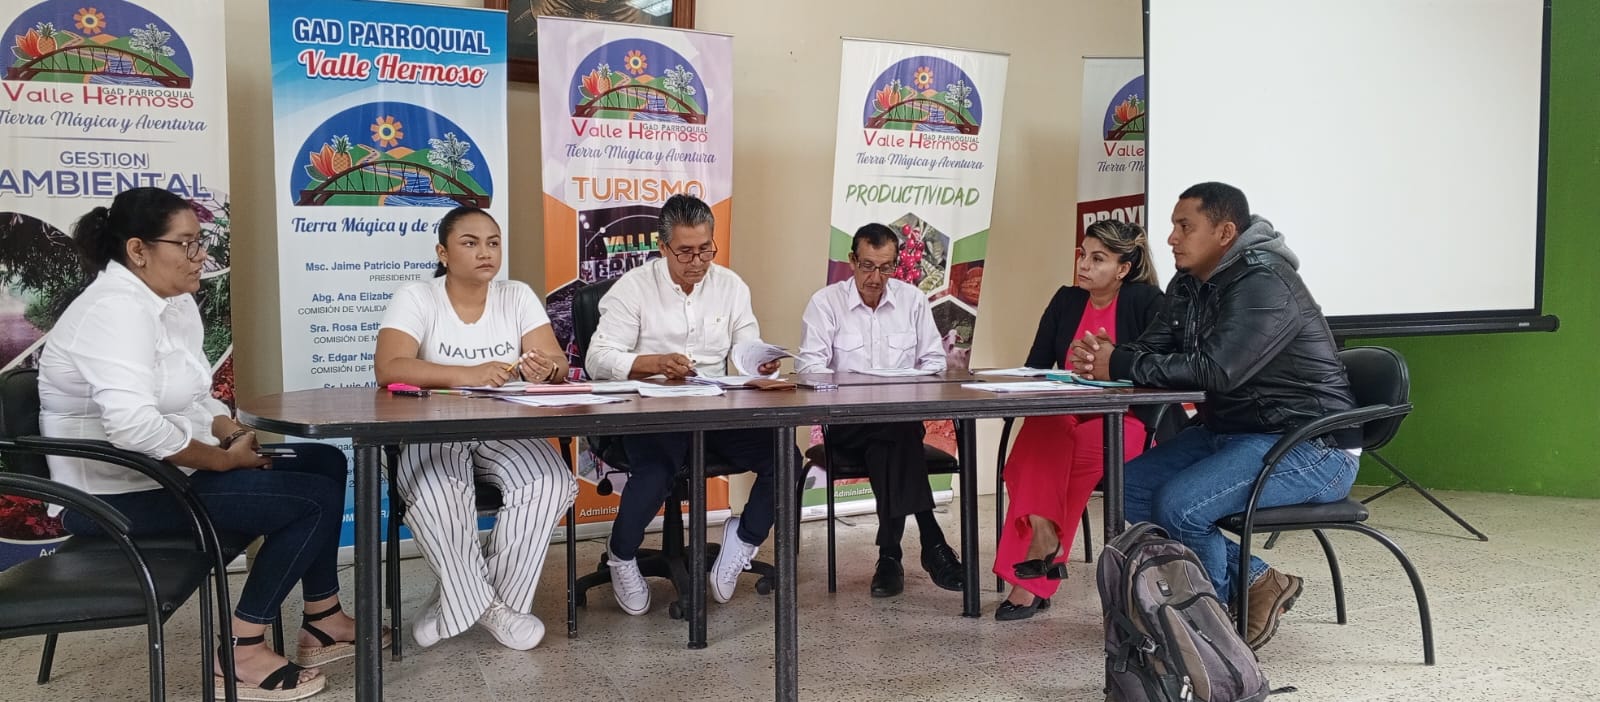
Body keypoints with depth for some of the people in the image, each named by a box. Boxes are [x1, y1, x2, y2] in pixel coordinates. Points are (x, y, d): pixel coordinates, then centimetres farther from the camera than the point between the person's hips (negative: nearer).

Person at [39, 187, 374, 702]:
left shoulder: (175, 302, 10)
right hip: (123, 493, -10)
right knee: (315, 499, -16)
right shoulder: (116, 310, -21)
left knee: (326, 463, 8)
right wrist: (225, 459, -21)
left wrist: (237, 436, -2)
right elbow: (133, 425, -33)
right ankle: (242, 651, -6)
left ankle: (322, 620, 13)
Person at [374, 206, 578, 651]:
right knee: (436, 494, -34)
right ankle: (487, 605, -12)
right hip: (433, 435, -3)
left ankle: (460, 601, -9)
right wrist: (465, 374, -32)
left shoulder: (518, 297, 5)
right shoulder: (415, 298, -4)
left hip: (506, 432, 3)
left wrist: (544, 369, -30)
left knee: (551, 484, -25)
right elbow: (388, 368, -20)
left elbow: (557, 362, -4)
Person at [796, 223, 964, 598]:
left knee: (885, 451, -33)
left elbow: (934, 360, 11)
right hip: (846, 422, -2)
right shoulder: (825, 302, 2)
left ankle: (890, 555, -29)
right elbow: (810, 363, -6)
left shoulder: (913, 299, 9)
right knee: (902, 429, -32)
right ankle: (931, 544, -33)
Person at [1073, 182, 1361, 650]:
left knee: (1177, 505, -27)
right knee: (1129, 488, -3)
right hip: (1230, 431, 10)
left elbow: (1216, 370, -30)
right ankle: (1255, 581, 4)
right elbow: (1151, 351, 6)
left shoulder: (1265, 284, -20)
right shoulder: (1189, 286, 9)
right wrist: (1103, 359, -17)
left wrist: (1120, 364, -25)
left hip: (1312, 448, -10)